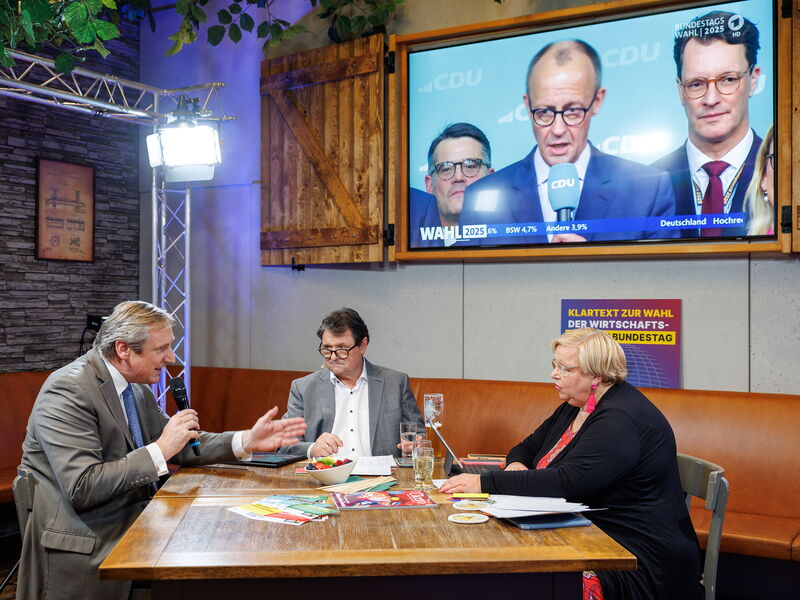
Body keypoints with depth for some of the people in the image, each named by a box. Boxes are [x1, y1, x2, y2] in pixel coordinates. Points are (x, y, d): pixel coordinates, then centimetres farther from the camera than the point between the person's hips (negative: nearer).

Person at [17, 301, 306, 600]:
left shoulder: (138, 390, 6)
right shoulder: (68, 391, -20)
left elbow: (180, 447, 9)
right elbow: (83, 488, -27)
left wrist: (247, 441, -5)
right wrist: (160, 450, -25)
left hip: (129, 524, 7)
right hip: (83, 550, -7)